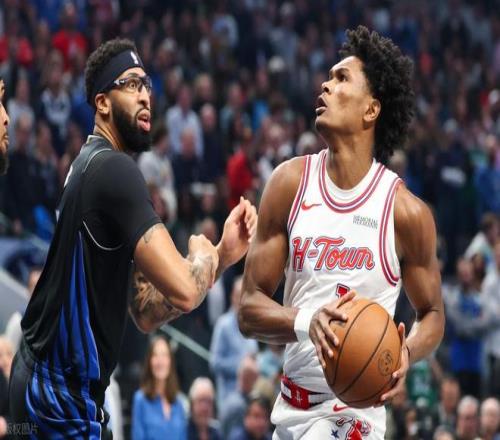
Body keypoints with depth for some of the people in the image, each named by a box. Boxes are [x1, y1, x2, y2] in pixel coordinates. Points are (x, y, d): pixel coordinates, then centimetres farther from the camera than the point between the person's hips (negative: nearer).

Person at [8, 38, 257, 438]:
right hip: (63, 397, -9)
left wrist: (223, 256, 4)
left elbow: (145, 314, 14)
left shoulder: (89, 166, 13)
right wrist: (205, 257, -3)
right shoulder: (115, 168, -16)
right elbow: (183, 291, -25)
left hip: (40, 373, 9)